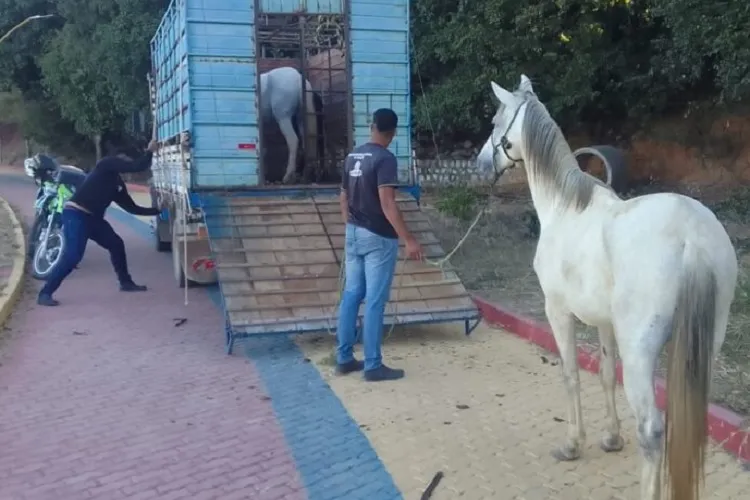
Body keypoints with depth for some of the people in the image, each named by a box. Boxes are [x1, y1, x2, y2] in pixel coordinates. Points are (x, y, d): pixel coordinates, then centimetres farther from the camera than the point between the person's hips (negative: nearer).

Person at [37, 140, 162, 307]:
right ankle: (45, 294, -11)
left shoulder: (117, 184, 20)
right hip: (76, 215, -10)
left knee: (116, 244, 14)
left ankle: (126, 283, 28)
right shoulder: (107, 163, -4)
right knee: (73, 256, -18)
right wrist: (150, 151, 1)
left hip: (92, 217, 10)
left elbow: (132, 207, 21)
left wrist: (158, 210, 20)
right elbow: (139, 167, -15)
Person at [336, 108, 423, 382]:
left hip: (353, 234, 8)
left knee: (351, 295, 12)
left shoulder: (352, 157, 9)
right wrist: (408, 239, -22)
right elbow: (387, 204, -23)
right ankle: (373, 366, 4)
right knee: (374, 301, -3)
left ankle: (344, 358, 19)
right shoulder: (385, 159, -15)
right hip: (378, 237, -8)